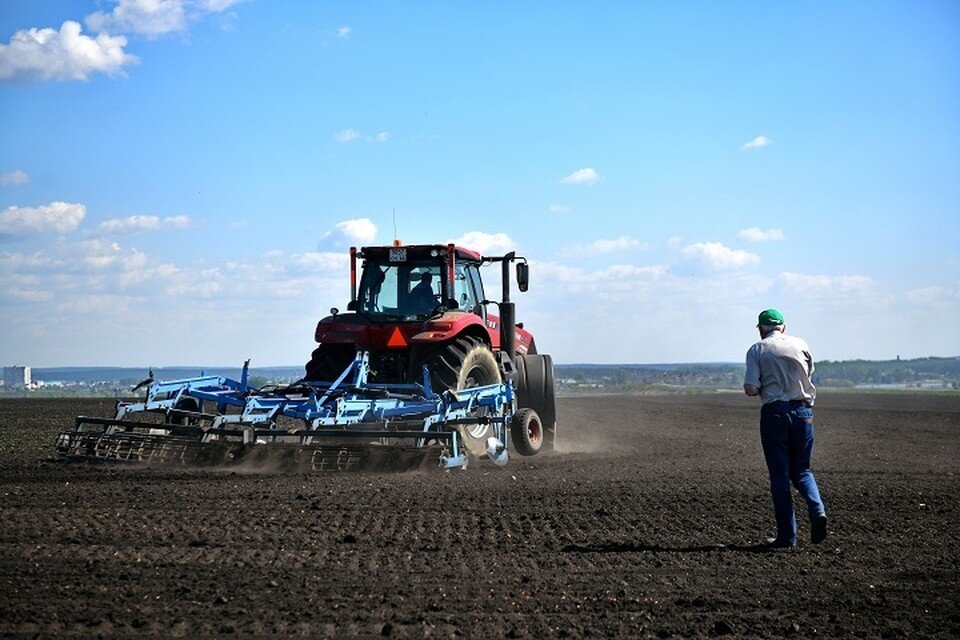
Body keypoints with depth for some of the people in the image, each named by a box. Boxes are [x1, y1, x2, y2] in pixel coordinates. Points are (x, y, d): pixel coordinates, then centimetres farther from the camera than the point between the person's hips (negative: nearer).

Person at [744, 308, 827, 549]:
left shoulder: (757, 350, -1)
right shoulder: (800, 344, 9)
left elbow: (750, 389, -10)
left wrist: (765, 386, 10)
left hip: (774, 411, -3)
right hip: (803, 410, 3)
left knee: (780, 475, 3)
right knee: (801, 469, 15)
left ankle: (787, 535, 2)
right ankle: (817, 510, -11)